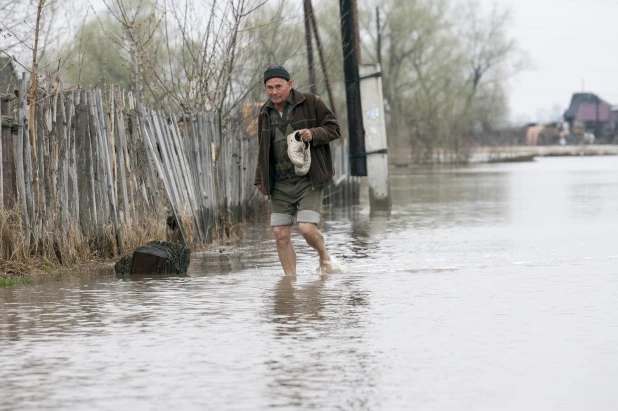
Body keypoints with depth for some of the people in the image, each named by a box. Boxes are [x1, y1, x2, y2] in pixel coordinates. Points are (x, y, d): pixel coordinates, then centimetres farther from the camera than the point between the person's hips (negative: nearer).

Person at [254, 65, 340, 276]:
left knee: (307, 228, -15)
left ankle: (324, 256, 16)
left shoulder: (311, 102, -2)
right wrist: (260, 179, 18)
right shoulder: (266, 113, 14)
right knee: (281, 234, -2)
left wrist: (313, 134, -19)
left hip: (309, 179, -5)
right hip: (280, 183, 5)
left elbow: (334, 129, 0)